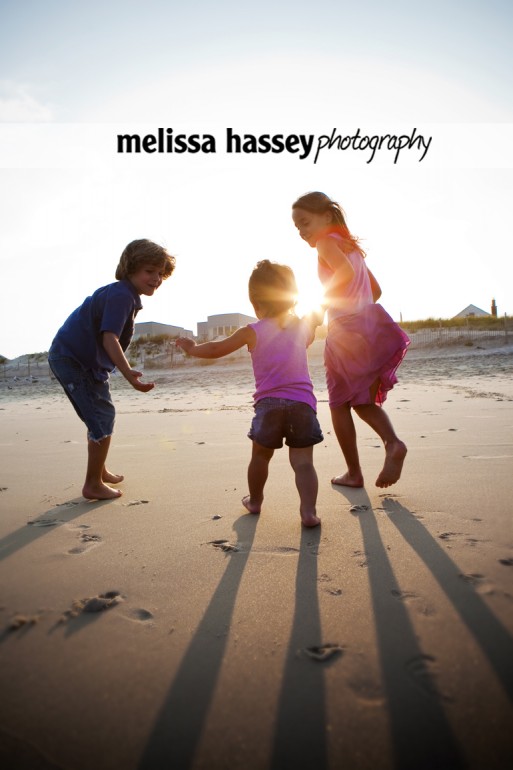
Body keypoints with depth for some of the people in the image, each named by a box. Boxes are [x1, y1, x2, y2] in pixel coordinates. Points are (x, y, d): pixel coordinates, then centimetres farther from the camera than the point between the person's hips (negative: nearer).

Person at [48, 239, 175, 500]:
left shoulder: (126, 295, 9)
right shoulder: (121, 295, -21)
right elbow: (109, 338, -34)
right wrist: (129, 374, -46)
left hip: (89, 361, 11)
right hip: (72, 359, -11)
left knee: (103, 415, 20)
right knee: (102, 418, -8)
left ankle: (100, 471, 37)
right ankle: (93, 485, 4)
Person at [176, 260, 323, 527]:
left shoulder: (252, 332, 1)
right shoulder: (303, 326, 8)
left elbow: (216, 349, 8)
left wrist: (192, 348, 23)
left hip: (268, 403, -1)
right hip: (303, 402, 1)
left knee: (260, 456, 18)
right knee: (303, 462, 1)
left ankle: (254, 501, 36)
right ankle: (308, 511, -9)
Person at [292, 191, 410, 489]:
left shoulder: (326, 241, -3)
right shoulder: (351, 245, 22)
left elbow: (345, 272, -23)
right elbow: (376, 290, 25)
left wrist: (322, 303, -11)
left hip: (347, 331, -8)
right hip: (372, 324, 8)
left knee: (339, 403, 5)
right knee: (363, 400, 17)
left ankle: (354, 473, 11)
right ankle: (393, 442, -9)